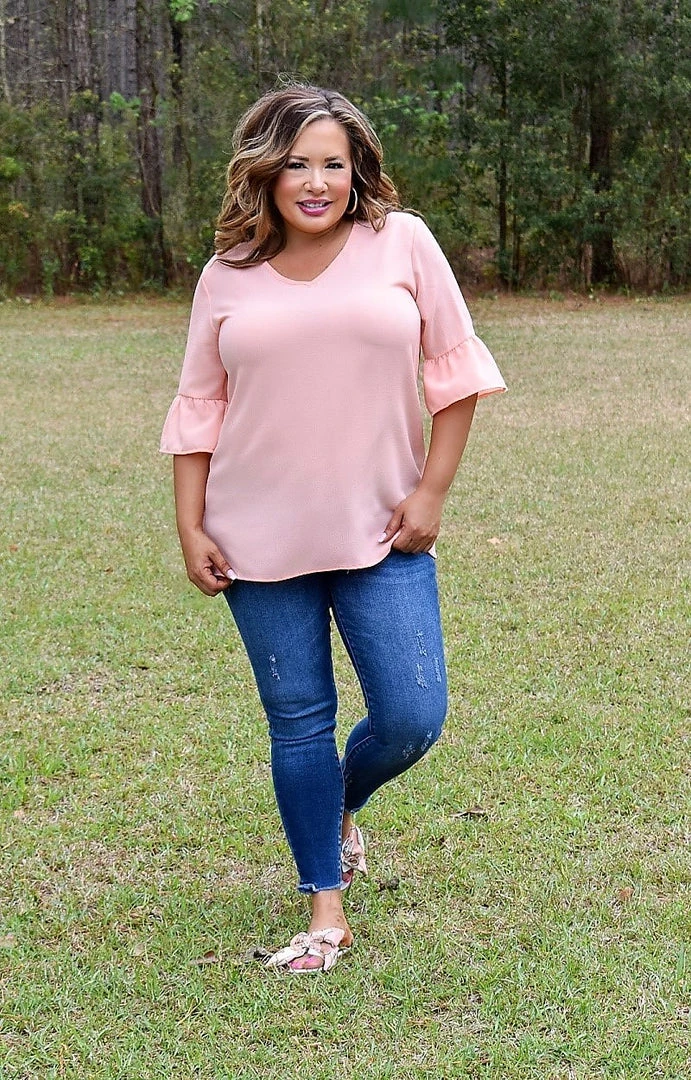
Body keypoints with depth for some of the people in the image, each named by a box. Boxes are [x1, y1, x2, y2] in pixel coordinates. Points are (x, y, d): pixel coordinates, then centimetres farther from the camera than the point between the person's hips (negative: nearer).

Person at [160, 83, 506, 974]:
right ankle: (325, 906, 20)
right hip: (261, 541, 1)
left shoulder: (401, 243, -1)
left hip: (380, 533, -1)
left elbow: (456, 372, 2)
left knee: (412, 718, -3)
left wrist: (431, 493, -3)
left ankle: (342, 804, 32)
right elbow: (198, 409, 8)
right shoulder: (228, 276, 3)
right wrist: (190, 529, 3)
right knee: (298, 724, 6)